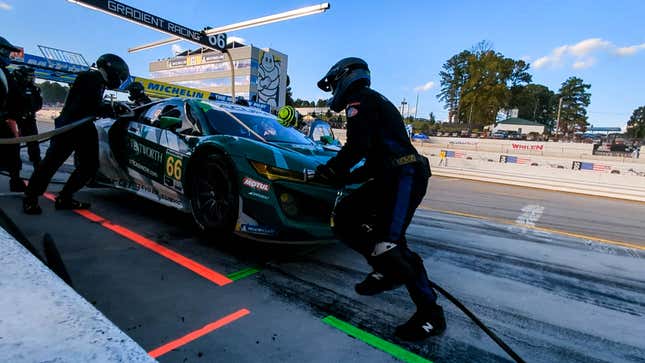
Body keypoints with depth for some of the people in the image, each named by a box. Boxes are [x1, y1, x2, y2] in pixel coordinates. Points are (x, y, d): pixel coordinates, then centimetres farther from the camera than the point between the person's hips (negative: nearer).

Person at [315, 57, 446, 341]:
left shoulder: (360, 99, 0)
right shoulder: (375, 103, 30)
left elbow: (357, 147, -16)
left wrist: (330, 171, 0)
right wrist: (345, 178, 20)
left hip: (402, 176, -10)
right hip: (392, 177, 10)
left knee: (387, 241, -14)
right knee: (343, 217, 6)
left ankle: (430, 314, -3)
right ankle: (386, 270, 7)